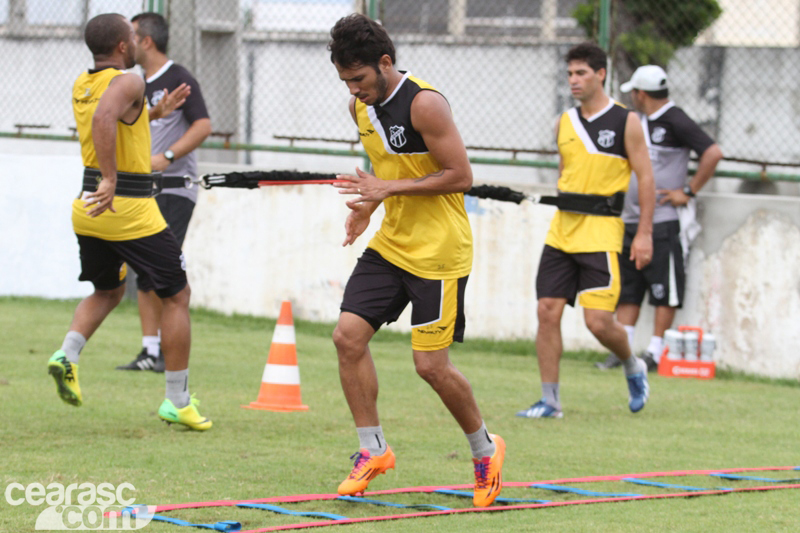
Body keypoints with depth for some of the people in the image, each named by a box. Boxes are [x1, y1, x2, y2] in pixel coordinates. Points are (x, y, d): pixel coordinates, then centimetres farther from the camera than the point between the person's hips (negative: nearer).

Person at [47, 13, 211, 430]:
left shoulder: (81, 85, 11)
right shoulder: (127, 82, -14)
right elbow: (103, 119, -35)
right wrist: (111, 179, -35)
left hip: (90, 208, 8)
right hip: (131, 211, -8)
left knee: (107, 291, 27)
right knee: (176, 296, 6)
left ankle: (67, 354, 1)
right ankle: (177, 401, 7)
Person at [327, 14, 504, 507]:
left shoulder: (424, 104, -19)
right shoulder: (361, 106, 5)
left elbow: (461, 175, -19)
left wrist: (390, 189, -22)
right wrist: (369, 203, 4)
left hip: (438, 253, -8)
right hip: (391, 244, 8)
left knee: (431, 364, -6)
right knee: (349, 335, -6)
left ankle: (485, 449, 18)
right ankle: (373, 450, 6)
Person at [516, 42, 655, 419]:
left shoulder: (626, 122, -4)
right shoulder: (564, 123, 11)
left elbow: (645, 178, -3)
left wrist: (644, 233, -8)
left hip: (601, 232, -5)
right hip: (561, 229, 5)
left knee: (598, 320, -11)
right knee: (547, 312, -3)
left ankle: (633, 367, 19)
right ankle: (550, 400, 4)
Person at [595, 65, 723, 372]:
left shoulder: (675, 122, -10)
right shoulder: (636, 122, 15)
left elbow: (713, 153, -19)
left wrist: (689, 192, -16)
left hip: (663, 222, -8)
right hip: (631, 220, 9)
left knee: (665, 290, -4)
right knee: (627, 288, 7)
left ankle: (655, 353, -2)